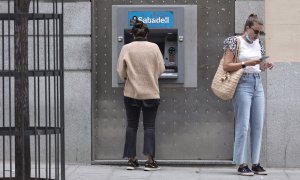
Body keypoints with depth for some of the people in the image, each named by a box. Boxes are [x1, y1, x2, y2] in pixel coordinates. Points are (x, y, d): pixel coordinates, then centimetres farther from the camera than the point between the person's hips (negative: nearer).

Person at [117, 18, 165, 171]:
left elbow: (121, 72, -2)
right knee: (149, 126, 4)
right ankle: (150, 161, -3)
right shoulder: (154, 47, -6)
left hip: (131, 93, 1)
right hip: (151, 93, -1)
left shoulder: (126, 48, -6)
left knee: (131, 126, 10)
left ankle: (131, 160, 11)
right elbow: (161, 69, -1)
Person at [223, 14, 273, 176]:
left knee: (258, 125, 5)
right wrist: (246, 63, -19)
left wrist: (266, 65, 1)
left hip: (258, 84, 7)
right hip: (243, 84, -7)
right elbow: (226, 66, -10)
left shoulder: (258, 43, 14)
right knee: (243, 125, -8)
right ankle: (241, 165, -4)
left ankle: (255, 163, 10)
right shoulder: (235, 42, -5)